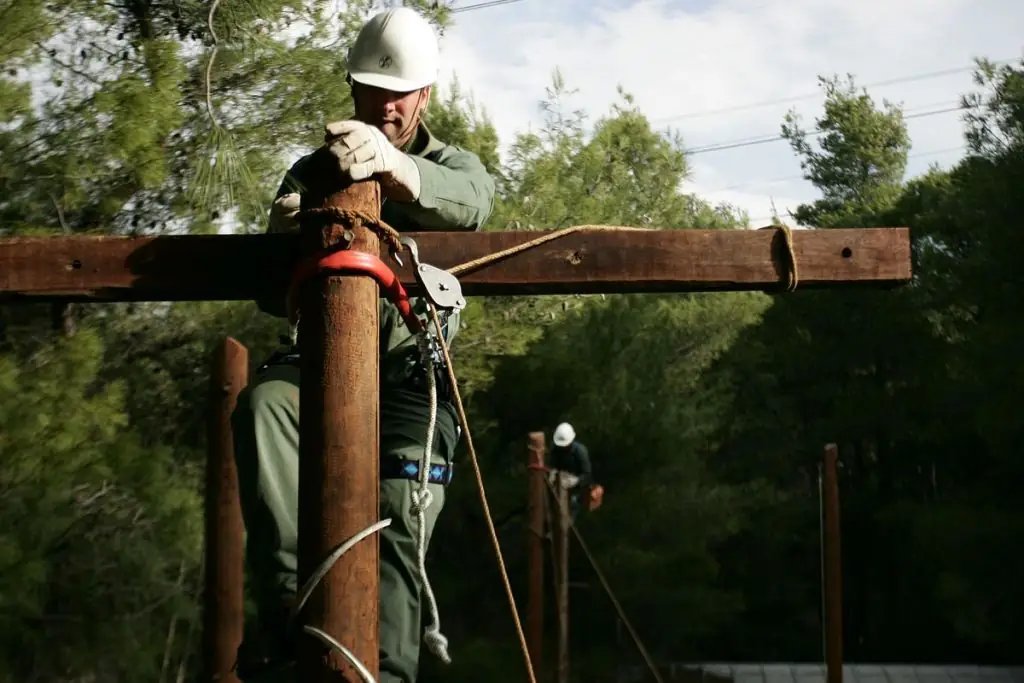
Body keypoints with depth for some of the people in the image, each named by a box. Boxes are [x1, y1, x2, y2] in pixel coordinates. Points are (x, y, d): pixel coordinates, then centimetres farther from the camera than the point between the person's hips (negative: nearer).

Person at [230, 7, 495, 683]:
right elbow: (277, 298, 8)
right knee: (263, 403, -32)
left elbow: (471, 202, -19)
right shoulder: (312, 173, 16)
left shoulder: (454, 165, 11)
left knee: (397, 529, -18)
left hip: (410, 370, -1)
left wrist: (394, 166, -42)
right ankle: (291, 602, -38)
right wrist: (285, 239, -18)